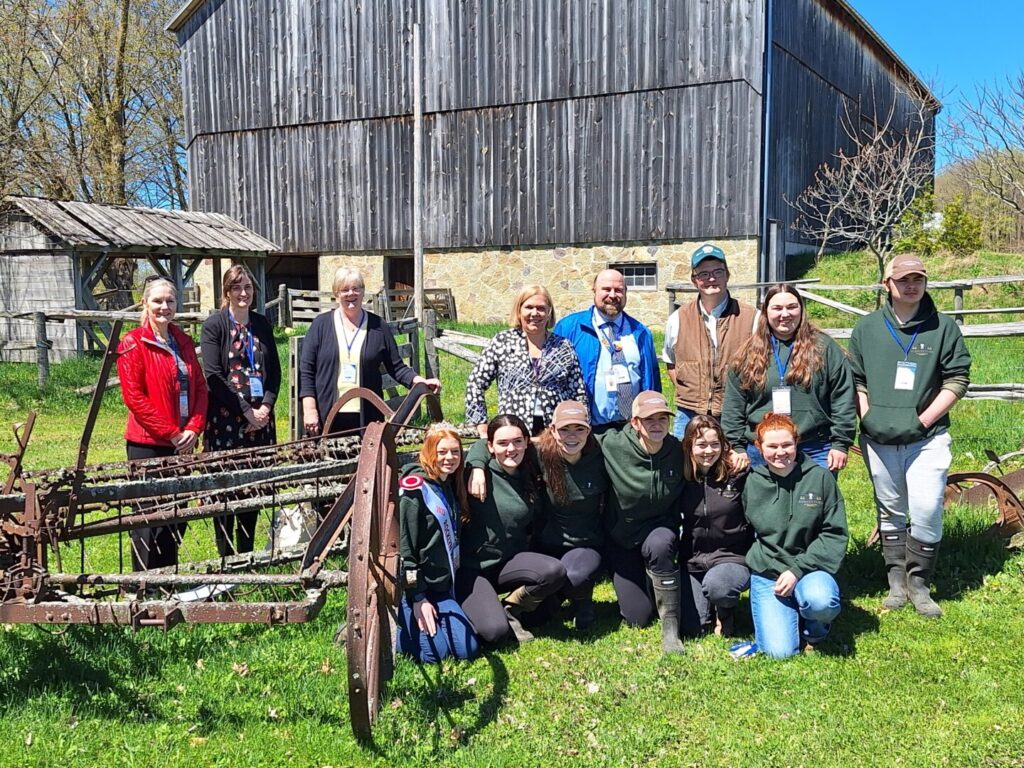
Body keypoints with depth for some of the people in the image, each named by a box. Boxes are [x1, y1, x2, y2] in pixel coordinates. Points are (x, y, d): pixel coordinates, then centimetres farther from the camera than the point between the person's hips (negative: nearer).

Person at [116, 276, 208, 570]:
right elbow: (134, 397, -13)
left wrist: (194, 428, -3)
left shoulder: (183, 341, 12)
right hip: (148, 444, -6)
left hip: (183, 443, 6)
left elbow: (200, 387, 11)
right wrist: (171, 433, -14)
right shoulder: (133, 343, -8)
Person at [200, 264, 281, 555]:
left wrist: (266, 406, -4)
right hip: (226, 419, -5)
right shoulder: (214, 324, -2)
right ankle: (226, 557, 6)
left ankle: (247, 554, 18)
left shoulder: (262, 324, 13)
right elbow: (213, 375, -9)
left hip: (260, 419, 5)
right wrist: (246, 411, -12)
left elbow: (275, 370, 12)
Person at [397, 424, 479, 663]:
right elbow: (403, 545, -17)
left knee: (468, 649, 0)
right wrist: (417, 598, -18)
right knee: (434, 652, -14)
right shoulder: (414, 487, -15)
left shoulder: (451, 487, 11)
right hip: (411, 587, -8)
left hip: (442, 586, 8)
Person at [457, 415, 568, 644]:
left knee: (555, 571, -26)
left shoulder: (529, 477, 4)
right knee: (495, 631, -26)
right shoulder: (482, 474, -11)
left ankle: (510, 609, 1)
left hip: (509, 562, 5)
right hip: (471, 567, -5)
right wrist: (476, 467, -21)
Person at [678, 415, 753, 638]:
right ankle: (710, 603, 28)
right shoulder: (682, 477, 0)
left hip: (732, 558, -3)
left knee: (715, 583, -36)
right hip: (693, 562, 3)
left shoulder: (737, 475, -9)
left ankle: (727, 609, 1)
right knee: (692, 628, -7)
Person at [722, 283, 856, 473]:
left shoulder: (824, 347, 2)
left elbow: (843, 399, 0)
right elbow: (733, 406, 7)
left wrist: (840, 443, -5)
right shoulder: (750, 354, 7)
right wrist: (737, 447, 2)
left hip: (815, 452, -2)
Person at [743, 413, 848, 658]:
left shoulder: (820, 477, -5)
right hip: (766, 573, 1)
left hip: (810, 568, 0)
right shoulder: (752, 482, -2)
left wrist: (797, 569, -13)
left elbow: (835, 534, -5)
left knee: (820, 601, -36)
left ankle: (814, 627, 2)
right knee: (780, 650, -16)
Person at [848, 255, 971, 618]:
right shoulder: (867, 328, 6)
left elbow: (958, 379, -1)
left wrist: (925, 418, -9)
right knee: (890, 512, 12)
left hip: (927, 438, -2)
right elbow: (855, 379, 9)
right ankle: (896, 580, 23)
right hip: (879, 439, 2)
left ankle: (919, 583, 7)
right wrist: (867, 416, -2)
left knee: (926, 511, -9)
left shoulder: (943, 328, 0)